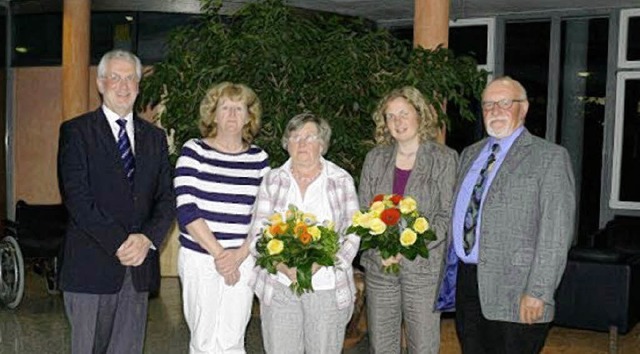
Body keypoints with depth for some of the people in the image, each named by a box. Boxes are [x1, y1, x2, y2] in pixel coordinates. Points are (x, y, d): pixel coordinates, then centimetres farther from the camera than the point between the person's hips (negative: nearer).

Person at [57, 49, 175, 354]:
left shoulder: (155, 137, 15)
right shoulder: (76, 131, 1)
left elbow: (166, 197, 8)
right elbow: (76, 197, -10)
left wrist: (148, 238, -10)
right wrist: (119, 244, -15)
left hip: (139, 265, 4)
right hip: (91, 267, -4)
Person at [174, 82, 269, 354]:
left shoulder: (259, 159, 7)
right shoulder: (193, 151, -1)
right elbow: (187, 211, -8)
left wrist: (240, 254, -8)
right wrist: (218, 253, -12)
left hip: (243, 261, 2)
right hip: (200, 258, -2)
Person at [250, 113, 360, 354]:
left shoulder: (342, 180, 3)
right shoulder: (272, 180, 6)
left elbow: (353, 234, 0)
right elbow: (258, 234, 2)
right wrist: (283, 266, -16)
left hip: (328, 289, -1)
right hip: (279, 287, 1)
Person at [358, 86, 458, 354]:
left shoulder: (444, 159, -2)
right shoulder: (375, 159, 8)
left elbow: (447, 215, -6)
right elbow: (362, 211, 7)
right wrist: (380, 248, -10)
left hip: (424, 267, -3)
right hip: (379, 265, 3)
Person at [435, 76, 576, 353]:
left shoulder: (550, 157, -5)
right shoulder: (470, 154, 16)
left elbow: (556, 233, -12)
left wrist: (538, 293, -17)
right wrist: (450, 271, 13)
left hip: (514, 291, -6)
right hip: (467, 283, 6)